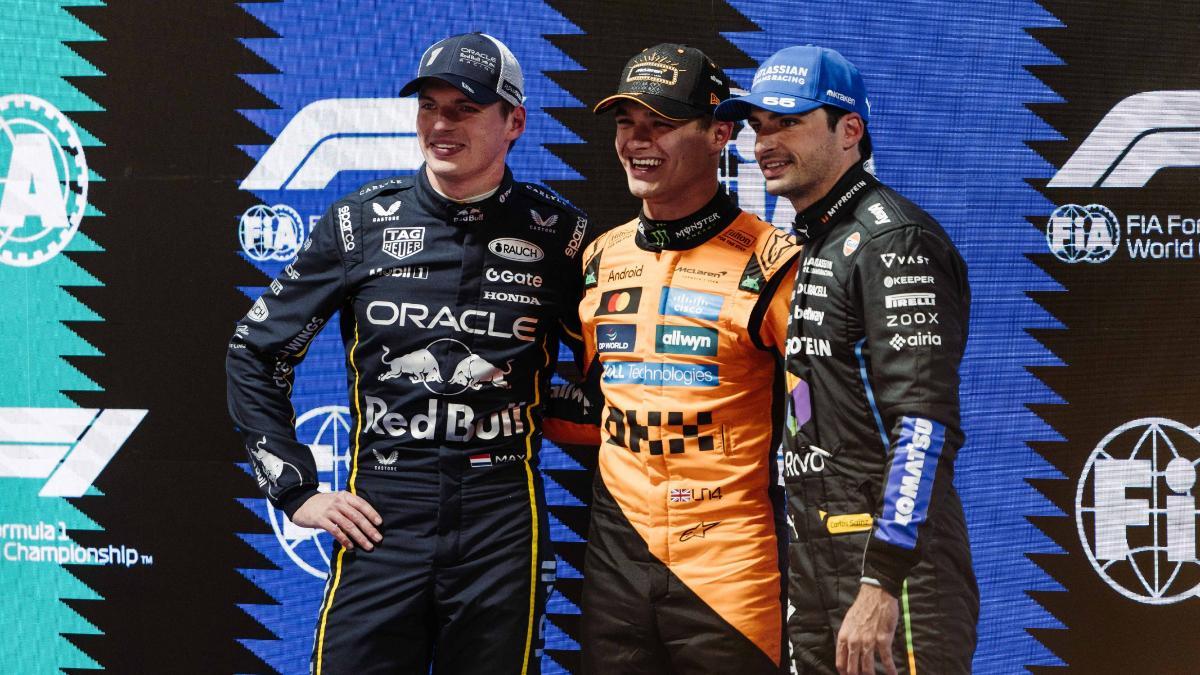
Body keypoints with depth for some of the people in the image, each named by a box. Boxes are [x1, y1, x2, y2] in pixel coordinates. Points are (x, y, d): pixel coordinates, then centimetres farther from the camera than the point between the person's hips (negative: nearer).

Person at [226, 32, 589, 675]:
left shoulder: (557, 233, 2)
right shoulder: (360, 222, 3)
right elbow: (256, 353, 9)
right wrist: (295, 489, 4)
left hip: (504, 526, 0)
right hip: (381, 523, 0)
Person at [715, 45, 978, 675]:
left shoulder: (893, 239, -11)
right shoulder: (807, 246, 18)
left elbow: (924, 423, -19)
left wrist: (881, 583, -24)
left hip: (892, 558, -9)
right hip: (813, 563, 9)